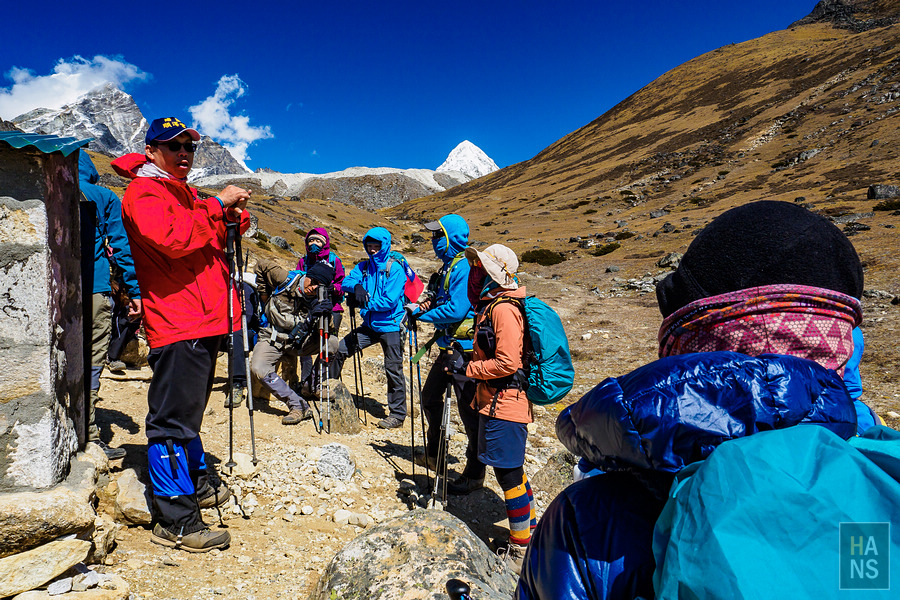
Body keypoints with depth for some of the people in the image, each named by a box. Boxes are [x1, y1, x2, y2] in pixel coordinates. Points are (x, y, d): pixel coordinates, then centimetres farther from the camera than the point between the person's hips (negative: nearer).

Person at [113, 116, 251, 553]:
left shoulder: (186, 194, 23)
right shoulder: (143, 193, -6)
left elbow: (219, 237, 27)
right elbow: (172, 239, -24)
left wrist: (234, 215, 5)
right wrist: (217, 205, -18)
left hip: (204, 320, 10)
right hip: (176, 324, -10)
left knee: (190, 409, 21)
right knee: (173, 418, -7)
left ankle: (196, 482, 37)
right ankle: (175, 521, -1)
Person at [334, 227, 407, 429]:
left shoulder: (395, 269, -10)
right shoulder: (363, 267, 9)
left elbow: (390, 301, -18)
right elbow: (347, 281, -5)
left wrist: (364, 302, -16)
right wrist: (356, 286, -26)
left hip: (390, 327, -6)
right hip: (370, 325, 6)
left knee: (393, 370, -2)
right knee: (340, 349, 4)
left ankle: (398, 415, 9)